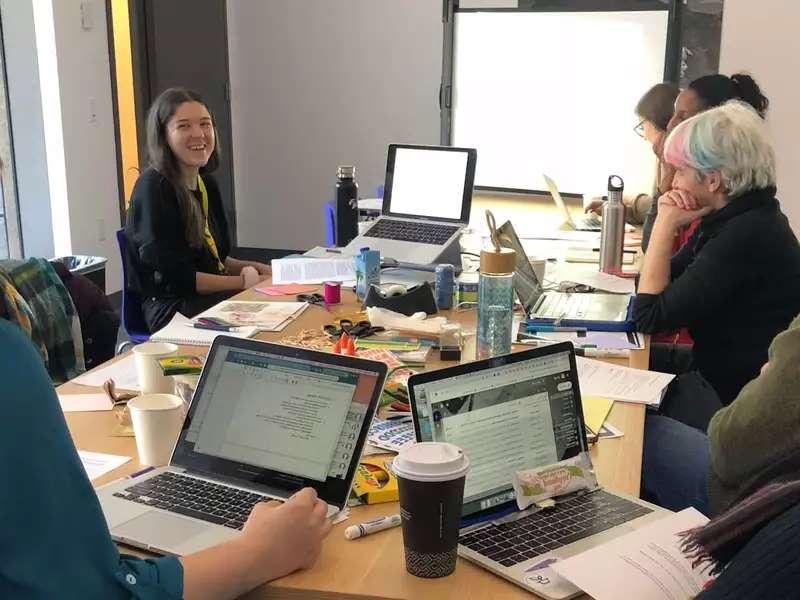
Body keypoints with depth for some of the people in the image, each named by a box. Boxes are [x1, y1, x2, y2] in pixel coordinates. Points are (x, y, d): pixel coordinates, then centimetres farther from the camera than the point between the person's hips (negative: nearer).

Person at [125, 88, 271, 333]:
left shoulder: (207, 183, 12)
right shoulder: (153, 189, -13)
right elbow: (171, 278, -16)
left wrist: (250, 267, 2)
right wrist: (242, 281, -13)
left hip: (213, 296, 8)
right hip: (171, 308, -8)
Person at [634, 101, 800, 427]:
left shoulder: (748, 236, -27)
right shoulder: (735, 216, 2)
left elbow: (648, 316, -23)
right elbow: (671, 277, 10)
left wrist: (667, 223, -16)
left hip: (733, 400, -8)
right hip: (714, 368, 8)